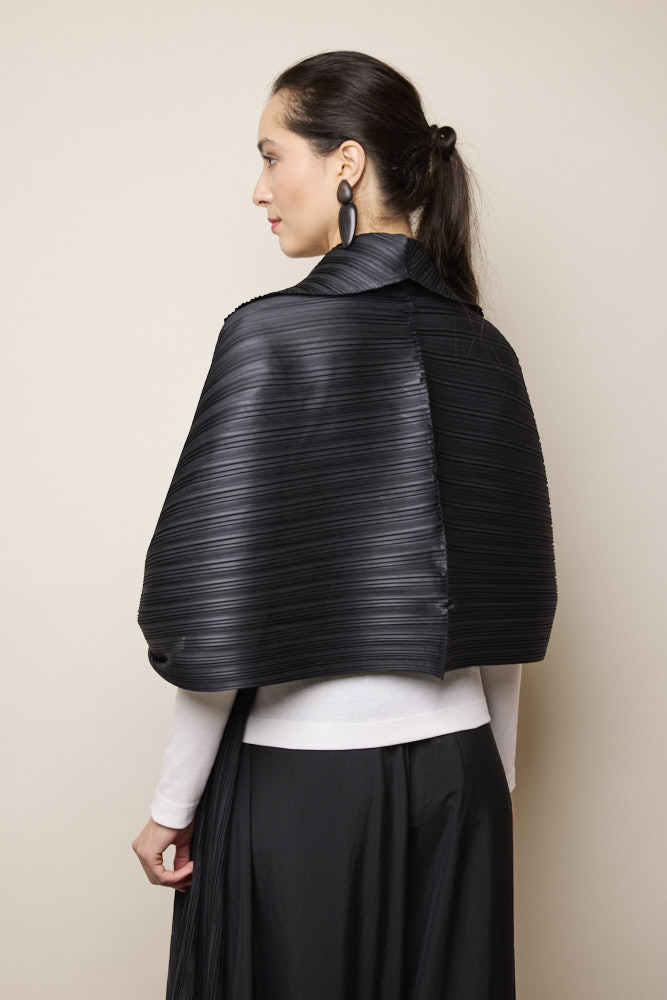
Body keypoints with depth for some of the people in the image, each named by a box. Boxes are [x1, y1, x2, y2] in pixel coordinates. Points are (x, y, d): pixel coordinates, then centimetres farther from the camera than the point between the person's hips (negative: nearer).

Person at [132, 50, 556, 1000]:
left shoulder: (274, 335, -15)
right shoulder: (482, 348, 1)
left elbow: (224, 609, -15)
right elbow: (513, 604, 6)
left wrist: (172, 806, -3)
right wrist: (495, 786, 17)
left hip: (299, 780, -5)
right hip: (456, 778, 5)